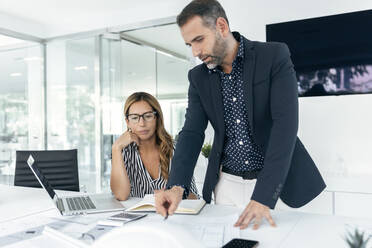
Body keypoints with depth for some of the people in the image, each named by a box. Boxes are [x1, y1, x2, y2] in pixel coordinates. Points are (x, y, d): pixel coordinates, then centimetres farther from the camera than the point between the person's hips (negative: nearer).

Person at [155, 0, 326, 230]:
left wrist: (264, 196, -30)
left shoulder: (275, 56, -12)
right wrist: (177, 186, -21)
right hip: (227, 183, 4)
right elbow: (192, 132, -4)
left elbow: (285, 124, -21)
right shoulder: (198, 77, 1)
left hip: (278, 179, -3)